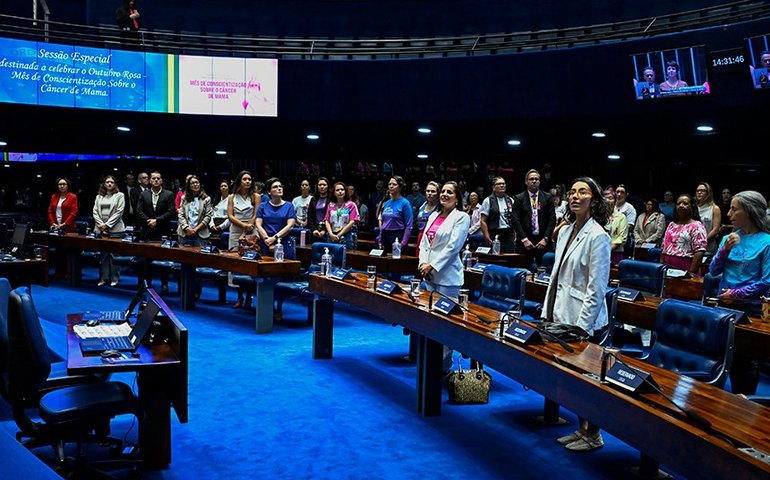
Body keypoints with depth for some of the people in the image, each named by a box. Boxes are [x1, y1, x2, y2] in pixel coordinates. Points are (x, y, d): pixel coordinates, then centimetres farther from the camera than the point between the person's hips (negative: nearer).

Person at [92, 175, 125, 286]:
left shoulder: (119, 195, 4)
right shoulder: (99, 196, 15)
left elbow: (119, 212, -4)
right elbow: (95, 212, 10)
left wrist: (107, 224, -10)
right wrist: (101, 225, -5)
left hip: (115, 229, -3)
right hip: (100, 229, 3)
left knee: (114, 254, -4)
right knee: (102, 254, 4)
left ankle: (114, 278, 4)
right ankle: (103, 277, 11)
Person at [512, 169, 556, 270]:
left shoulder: (547, 197, 8)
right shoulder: (519, 198, 5)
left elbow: (552, 219, 3)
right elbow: (515, 220, -1)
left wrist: (545, 238, -6)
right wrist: (524, 239, -10)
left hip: (543, 242, 1)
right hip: (525, 242, -1)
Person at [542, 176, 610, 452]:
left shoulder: (597, 236, -14)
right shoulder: (565, 231, 9)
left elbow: (596, 288, -16)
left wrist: (581, 326, -17)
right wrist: (548, 312, 12)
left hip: (584, 321, -7)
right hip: (562, 315, 8)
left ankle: (593, 435, 18)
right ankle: (582, 429, 28)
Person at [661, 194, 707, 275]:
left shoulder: (696, 226, -6)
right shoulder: (671, 225, 15)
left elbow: (699, 252, -14)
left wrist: (691, 272, -19)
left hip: (685, 271, -6)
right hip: (668, 270, 6)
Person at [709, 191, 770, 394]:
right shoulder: (730, 238, 5)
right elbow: (714, 271, 3)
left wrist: (736, 294, -15)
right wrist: (725, 249, -12)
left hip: (750, 308, -5)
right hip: (725, 305, 5)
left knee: (745, 357, 4)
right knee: (729, 354, 14)